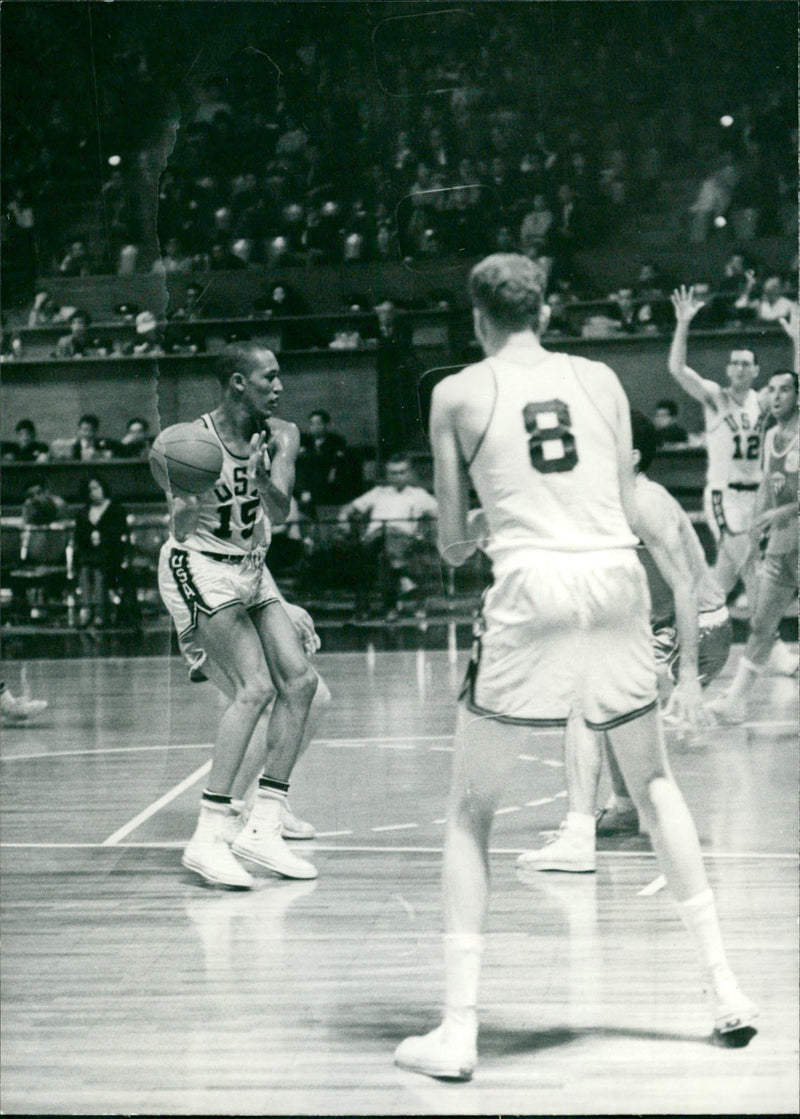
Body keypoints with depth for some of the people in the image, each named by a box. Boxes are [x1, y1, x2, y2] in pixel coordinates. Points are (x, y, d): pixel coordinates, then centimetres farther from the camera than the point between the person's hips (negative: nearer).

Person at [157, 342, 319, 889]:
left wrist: (262, 473, -37)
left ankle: (263, 828, 3)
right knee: (255, 686, -20)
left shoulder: (281, 435, -2)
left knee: (300, 680, -3)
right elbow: (182, 531, -20)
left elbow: (280, 511, -16)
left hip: (251, 568, 7)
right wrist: (190, 501, -43)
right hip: (199, 567, -7)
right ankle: (208, 839, -20)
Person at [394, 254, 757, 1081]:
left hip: (532, 587, -3)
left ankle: (458, 1029, 2)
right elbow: (627, 508, 16)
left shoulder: (458, 395, 7)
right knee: (653, 782, 22)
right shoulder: (601, 381, 14)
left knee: (470, 809, 9)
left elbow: (452, 542, 8)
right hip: (617, 577, 3)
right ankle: (724, 988, 23)